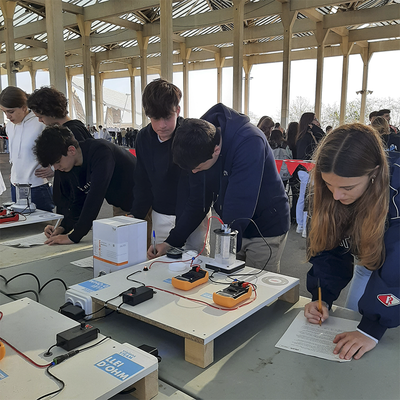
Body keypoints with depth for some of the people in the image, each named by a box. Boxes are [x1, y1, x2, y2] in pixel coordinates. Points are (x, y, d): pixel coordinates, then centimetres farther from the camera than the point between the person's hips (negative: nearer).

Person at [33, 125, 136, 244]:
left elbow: (95, 197, -35)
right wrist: (64, 227, -5)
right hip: (121, 208, 8)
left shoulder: (100, 152, -29)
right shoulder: (73, 167, -2)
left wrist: (74, 237, -33)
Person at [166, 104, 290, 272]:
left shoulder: (249, 142, -30)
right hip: (233, 227, 6)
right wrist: (171, 241, -7)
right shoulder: (199, 147, -10)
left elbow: (239, 204, -34)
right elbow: (197, 202, -3)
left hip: (266, 230, -5)